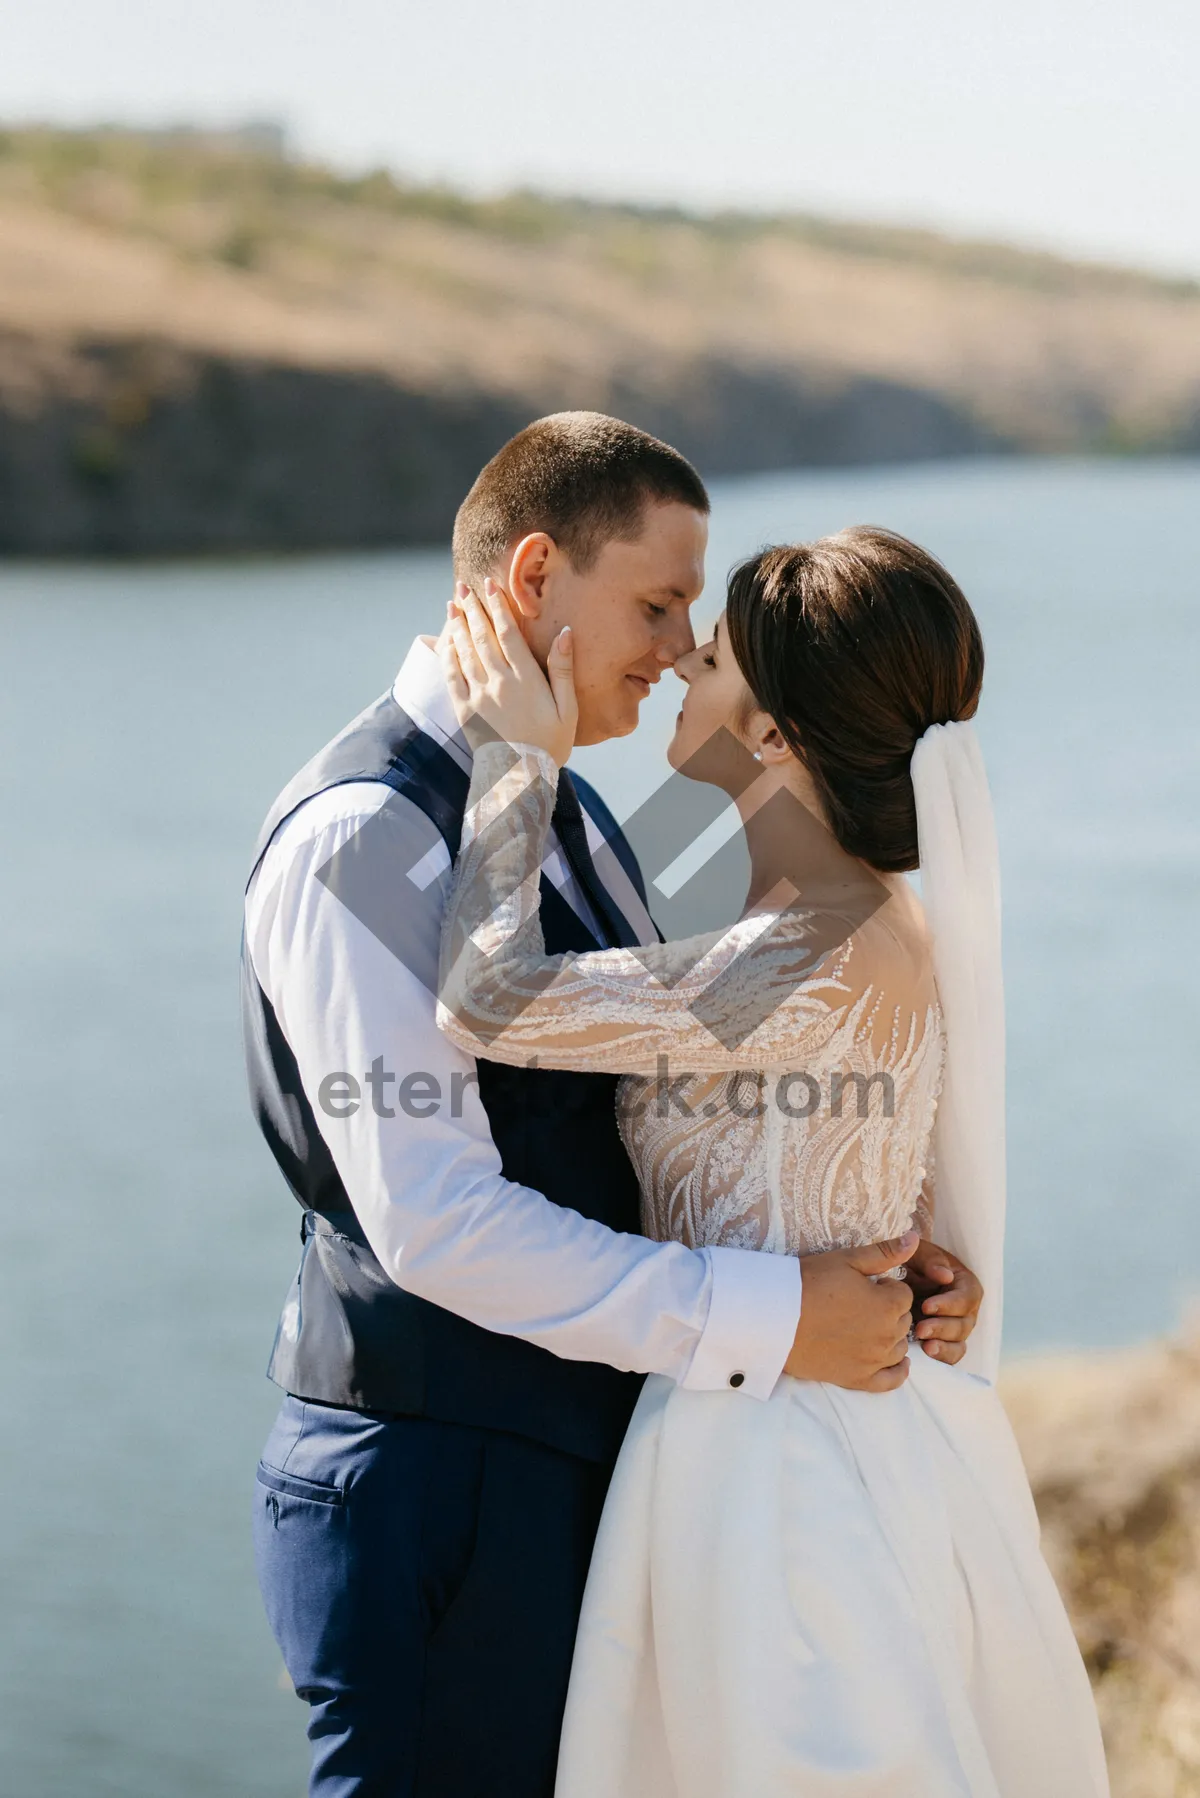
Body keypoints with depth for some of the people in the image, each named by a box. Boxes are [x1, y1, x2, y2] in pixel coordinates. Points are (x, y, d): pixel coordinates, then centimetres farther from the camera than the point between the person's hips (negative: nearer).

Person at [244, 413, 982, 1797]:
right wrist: (768, 1319, -23)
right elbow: (435, 1218, -24)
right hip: (428, 1480, -9)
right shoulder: (362, 837, -16)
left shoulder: (569, 822, 15)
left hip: (575, 1463, 9)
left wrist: (879, 1265, -3)